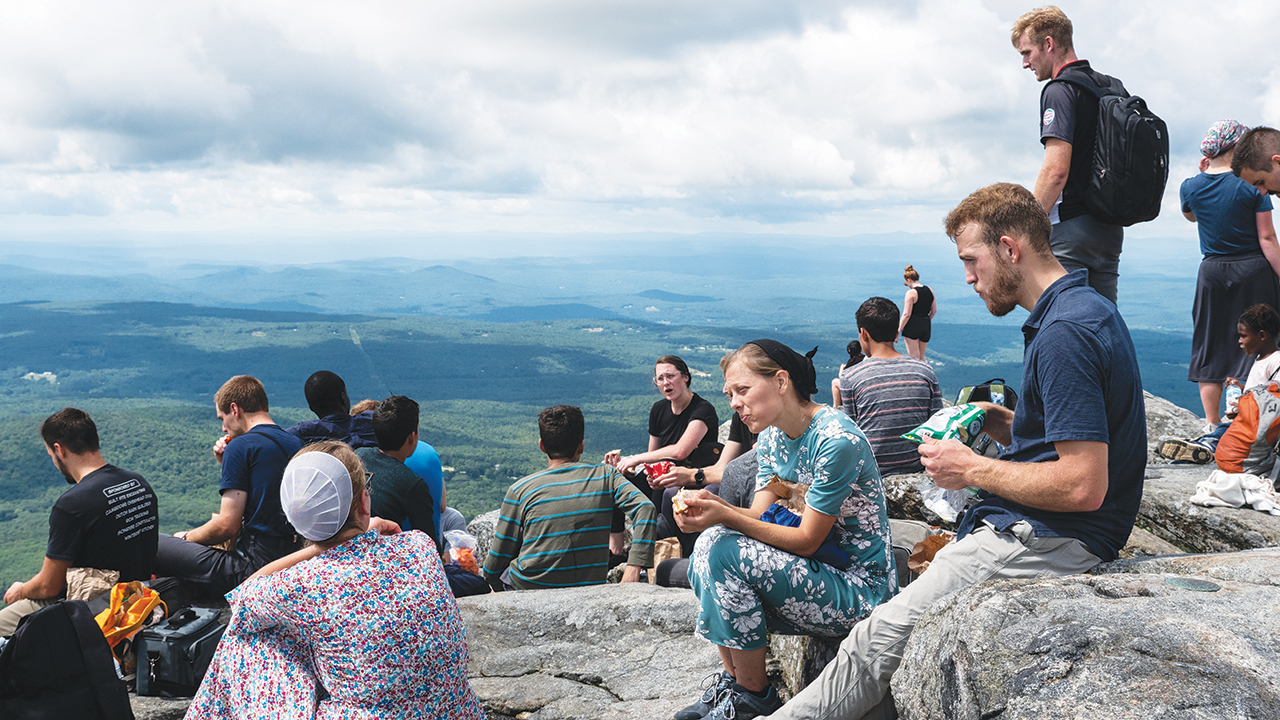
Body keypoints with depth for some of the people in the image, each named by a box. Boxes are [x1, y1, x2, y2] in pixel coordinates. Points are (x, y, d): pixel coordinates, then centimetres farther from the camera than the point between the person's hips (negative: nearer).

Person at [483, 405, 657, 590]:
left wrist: (495, 586, 19)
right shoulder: (604, 476, -1)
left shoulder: (520, 489, -5)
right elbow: (645, 509, -14)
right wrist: (632, 571, -18)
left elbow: (497, 560, -1)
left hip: (531, 588, -2)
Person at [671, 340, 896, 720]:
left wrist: (725, 517, -28)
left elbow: (807, 541, -20)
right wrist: (711, 505, -20)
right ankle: (732, 680, 2)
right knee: (708, 544, -8)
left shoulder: (836, 440, -21)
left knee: (723, 550, -22)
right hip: (820, 573, 8)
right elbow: (760, 516, 0)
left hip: (859, 588, -8)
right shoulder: (771, 438, 6)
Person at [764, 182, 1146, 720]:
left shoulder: (1065, 333, -22)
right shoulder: (1087, 308, 12)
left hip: (1049, 542, -11)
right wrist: (998, 422, 8)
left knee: (877, 642, -9)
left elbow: (1083, 486, -27)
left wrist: (973, 470, -15)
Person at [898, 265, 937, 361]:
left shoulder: (911, 293, -13)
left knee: (914, 357, -2)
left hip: (912, 327, -6)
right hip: (926, 327, 7)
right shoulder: (929, 290, 7)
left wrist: (898, 330, -10)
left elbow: (906, 314, -15)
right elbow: (934, 310, 13)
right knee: (921, 356, 18)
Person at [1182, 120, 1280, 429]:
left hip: (1212, 273, 3)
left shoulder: (1191, 187, -1)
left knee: (1211, 348, 8)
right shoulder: (1252, 185, -10)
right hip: (1253, 271, -3)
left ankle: (1211, 425, 8)